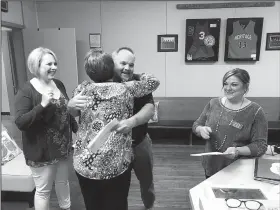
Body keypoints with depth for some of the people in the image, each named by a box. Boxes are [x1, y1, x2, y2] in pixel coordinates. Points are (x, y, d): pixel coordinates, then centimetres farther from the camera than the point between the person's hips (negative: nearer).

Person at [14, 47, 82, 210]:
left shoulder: (59, 84, 2)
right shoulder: (26, 91, -16)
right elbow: (20, 123, -22)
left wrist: (78, 131, 14)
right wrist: (42, 105, -33)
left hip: (63, 146, 6)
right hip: (42, 151, -6)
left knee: (63, 182, 23)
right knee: (43, 190, 11)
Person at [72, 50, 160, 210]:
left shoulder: (83, 88, -3)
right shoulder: (126, 89, -9)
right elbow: (154, 81, 5)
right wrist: (137, 75, 22)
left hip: (84, 164, 3)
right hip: (116, 165, -2)